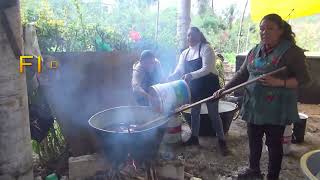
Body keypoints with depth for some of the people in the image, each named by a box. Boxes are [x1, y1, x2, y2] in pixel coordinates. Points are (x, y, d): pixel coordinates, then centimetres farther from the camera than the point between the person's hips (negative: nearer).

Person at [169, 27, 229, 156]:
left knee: (213, 114, 1)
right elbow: (179, 71, 2)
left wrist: (191, 75, -38)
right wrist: (170, 78, -18)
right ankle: (194, 137, 32)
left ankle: (221, 141, 15)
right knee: (194, 113, 16)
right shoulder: (185, 53, 6)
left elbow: (207, 69, -25)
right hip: (195, 88, 6)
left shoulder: (206, 48, -13)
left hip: (209, 86, -6)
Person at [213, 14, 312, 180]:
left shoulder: (291, 51, -9)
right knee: (254, 139, 17)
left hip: (275, 108, -6)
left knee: (274, 143, 7)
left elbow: (304, 80, -10)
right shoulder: (255, 51, 8)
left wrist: (279, 82, -24)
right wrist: (224, 89, 4)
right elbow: (242, 74, 12)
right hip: (254, 105, 6)